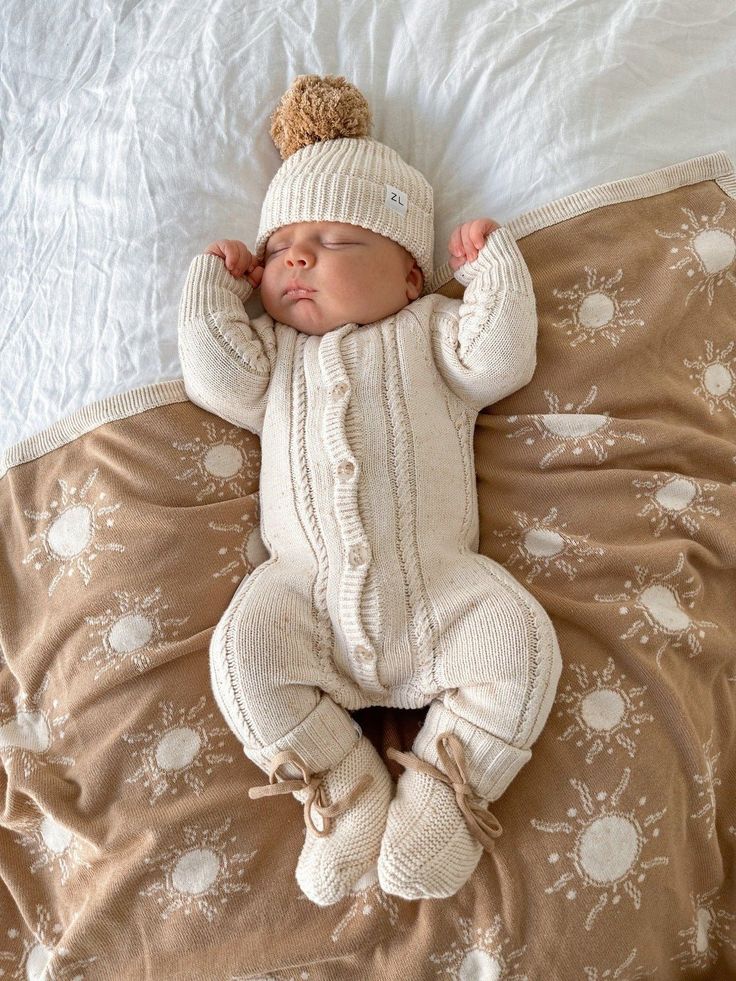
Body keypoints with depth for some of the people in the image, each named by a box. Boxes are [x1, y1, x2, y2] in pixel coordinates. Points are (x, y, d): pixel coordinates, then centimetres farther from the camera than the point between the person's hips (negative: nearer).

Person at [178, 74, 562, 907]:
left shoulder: (427, 332, 16)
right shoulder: (272, 351, 21)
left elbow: (499, 359, 0)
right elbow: (217, 377, 2)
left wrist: (490, 263, 7)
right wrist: (213, 280, 13)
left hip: (436, 586, 0)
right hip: (307, 593, 1)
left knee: (518, 645, -20)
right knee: (242, 652, -22)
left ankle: (438, 799, -3)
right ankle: (348, 794, -4)